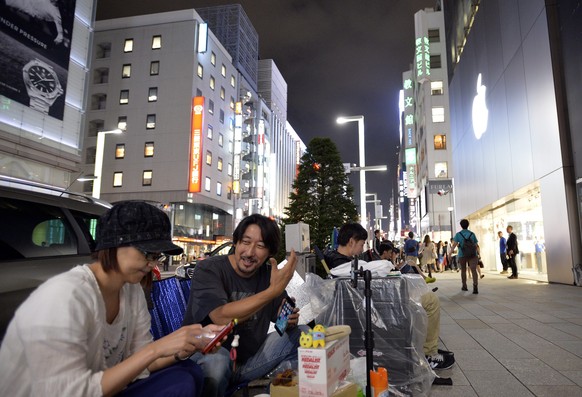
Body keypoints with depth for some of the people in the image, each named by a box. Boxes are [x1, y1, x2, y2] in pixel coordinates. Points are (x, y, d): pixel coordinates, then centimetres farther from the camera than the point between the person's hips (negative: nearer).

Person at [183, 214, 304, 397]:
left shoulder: (268, 273, -1)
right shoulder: (208, 269, -17)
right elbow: (222, 317, -32)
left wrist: (290, 318, -16)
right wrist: (274, 290, -35)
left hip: (249, 359, 5)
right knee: (216, 360, -38)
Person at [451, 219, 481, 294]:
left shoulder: (458, 234, -1)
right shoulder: (472, 234, 5)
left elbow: (454, 244, -10)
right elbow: (476, 245, 4)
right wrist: (478, 253, 14)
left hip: (462, 255, 0)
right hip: (472, 254, 0)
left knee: (463, 270, 16)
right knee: (473, 270, -9)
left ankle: (464, 286, 27)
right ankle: (475, 286, -28)